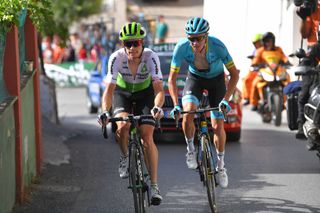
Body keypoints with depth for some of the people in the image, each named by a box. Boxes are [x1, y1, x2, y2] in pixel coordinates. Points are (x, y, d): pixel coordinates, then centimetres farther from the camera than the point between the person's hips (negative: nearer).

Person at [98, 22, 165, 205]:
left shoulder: (151, 57, -30)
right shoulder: (117, 58, -29)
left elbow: (159, 88, -36)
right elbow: (109, 88, -33)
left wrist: (157, 107, -56)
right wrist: (105, 112, -49)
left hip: (145, 93, -1)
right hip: (122, 92, 1)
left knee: (147, 138, -15)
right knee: (122, 126, -28)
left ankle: (154, 185, -9)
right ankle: (125, 157, 4)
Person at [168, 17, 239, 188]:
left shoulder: (217, 46, -33)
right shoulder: (182, 47, -30)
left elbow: (234, 74, -23)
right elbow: (172, 78, -21)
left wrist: (226, 99, -33)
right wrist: (176, 104, -33)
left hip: (216, 79, -1)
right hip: (195, 78, 1)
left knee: (218, 126, -5)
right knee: (188, 113, -27)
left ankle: (221, 163, 18)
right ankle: (190, 148, -1)